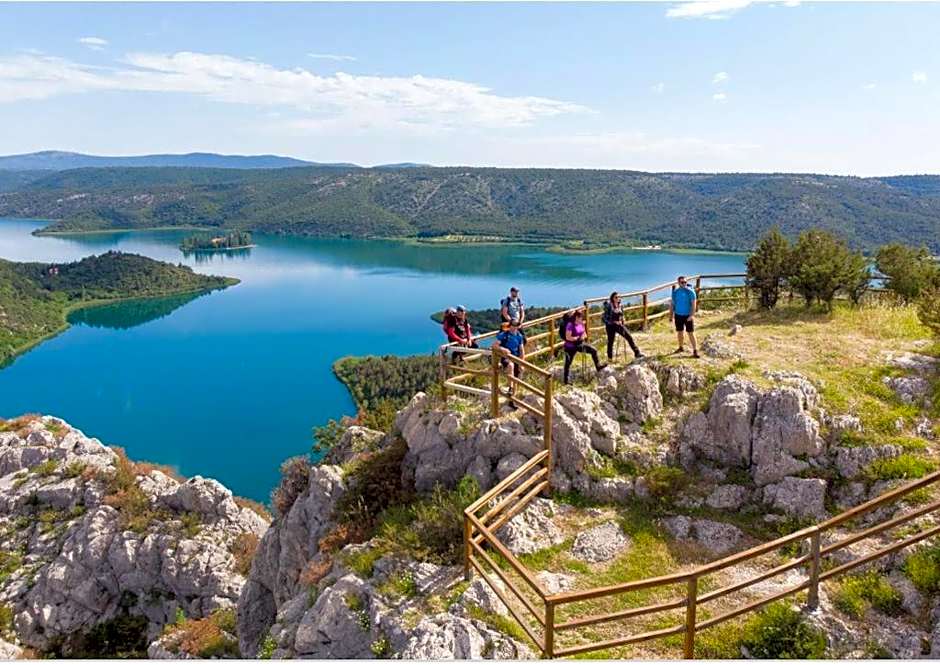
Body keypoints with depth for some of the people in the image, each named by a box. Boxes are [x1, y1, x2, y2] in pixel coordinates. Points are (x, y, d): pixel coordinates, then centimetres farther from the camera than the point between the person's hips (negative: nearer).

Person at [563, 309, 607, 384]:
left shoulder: (581, 324, -1)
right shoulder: (570, 325, -23)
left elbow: (585, 334, 12)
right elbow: (568, 337, -26)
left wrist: (584, 336, -12)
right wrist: (578, 338, -23)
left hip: (580, 344, 7)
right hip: (570, 347, -7)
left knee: (594, 350, 2)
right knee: (568, 363, 3)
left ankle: (598, 366, 14)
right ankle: (566, 380, 15)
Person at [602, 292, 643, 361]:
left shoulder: (620, 306, 7)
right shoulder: (608, 305, -11)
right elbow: (605, 317, -12)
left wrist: (621, 321, 0)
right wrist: (613, 322, -16)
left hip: (619, 325, 5)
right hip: (610, 326, -5)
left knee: (629, 337, -6)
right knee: (610, 341, 3)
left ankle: (637, 353, -3)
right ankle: (610, 358, 17)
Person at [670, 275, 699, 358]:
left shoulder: (690, 291, -9)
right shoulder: (675, 292, 3)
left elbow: (694, 304, -12)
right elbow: (672, 303, 10)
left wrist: (692, 315, -20)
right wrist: (671, 315, 8)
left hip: (688, 315, -4)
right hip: (678, 315, 4)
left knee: (691, 333, -6)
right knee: (679, 332, 14)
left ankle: (695, 351, -3)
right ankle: (681, 347, 31)